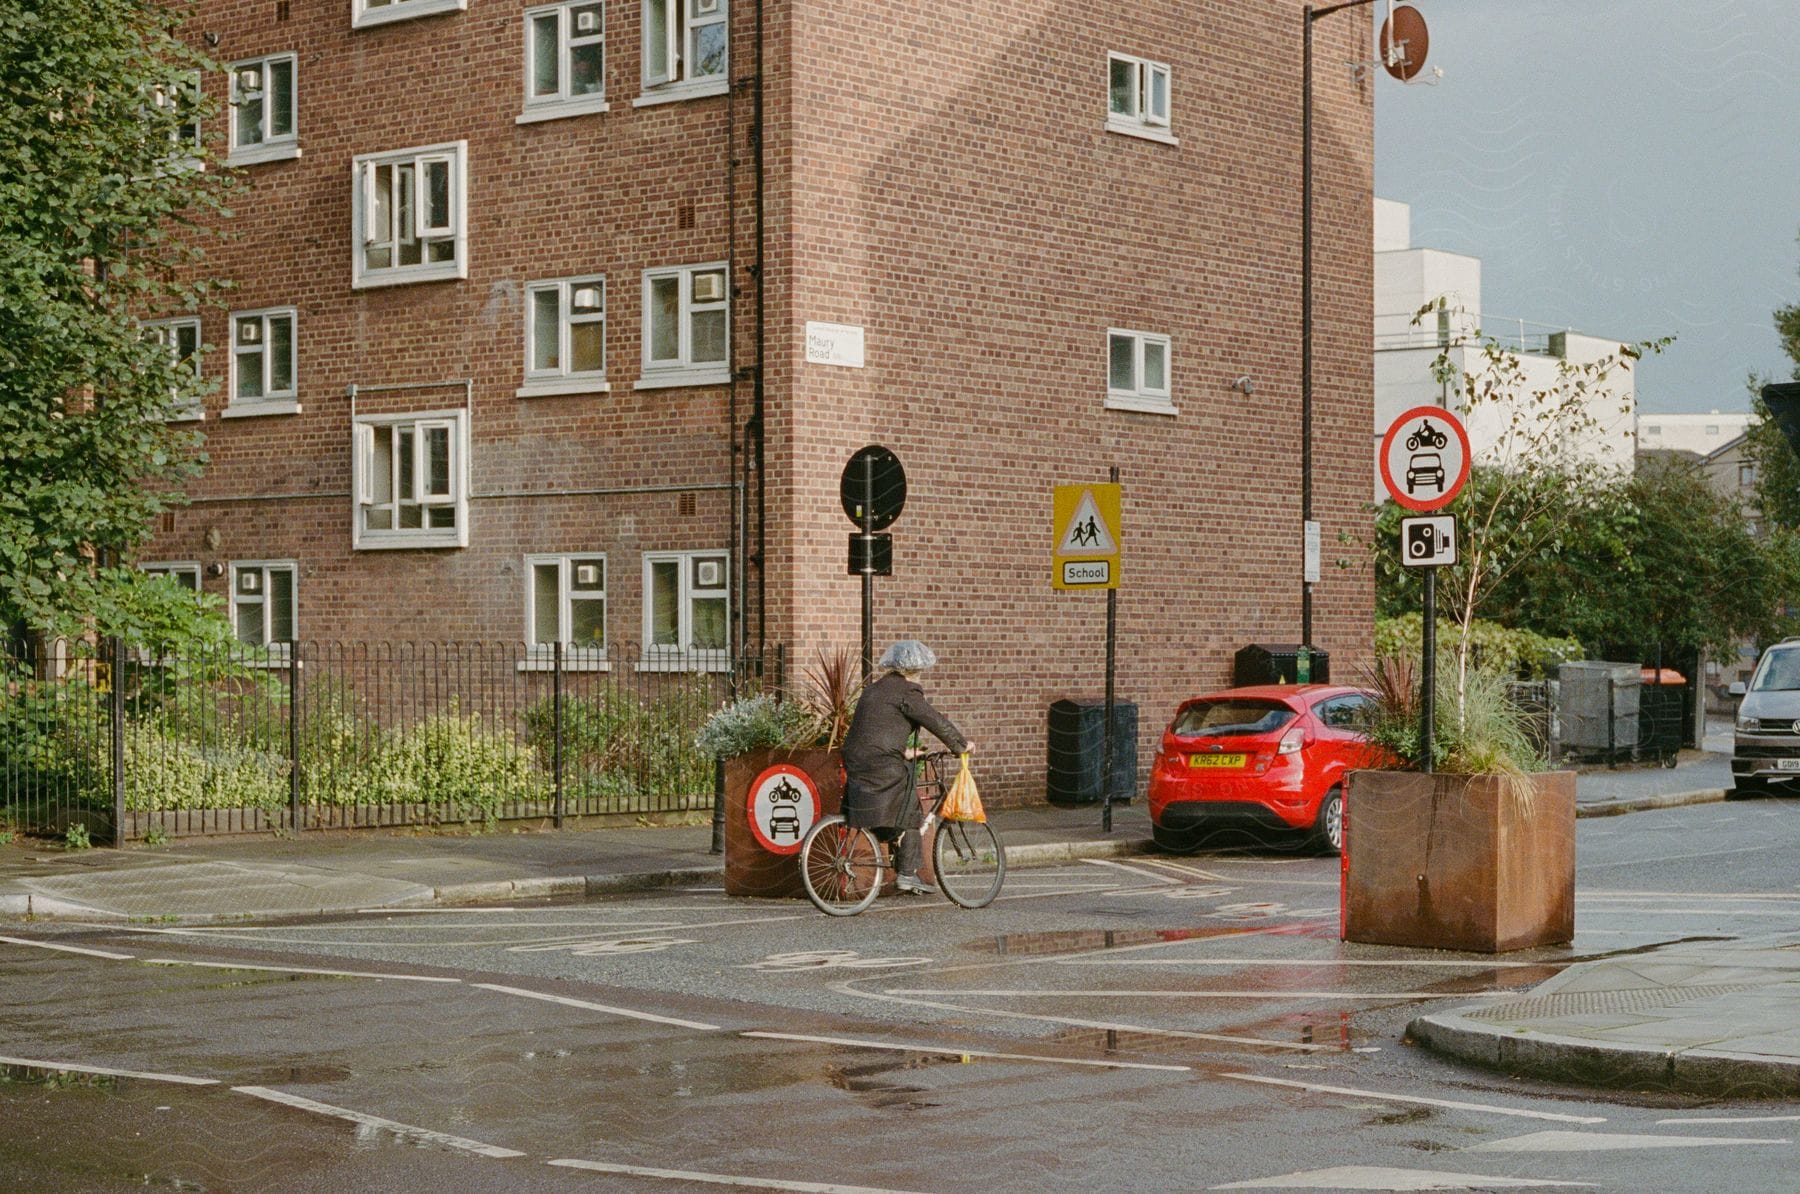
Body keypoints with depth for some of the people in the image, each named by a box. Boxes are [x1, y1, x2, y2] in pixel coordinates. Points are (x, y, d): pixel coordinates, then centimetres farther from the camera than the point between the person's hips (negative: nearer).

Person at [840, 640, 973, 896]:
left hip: (856, 760, 9)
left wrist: (901, 752, 34)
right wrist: (961, 745, 4)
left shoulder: (875, 688, 19)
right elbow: (935, 721, -7)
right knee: (907, 814, 1)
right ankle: (908, 874, -1)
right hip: (882, 765, -9)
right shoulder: (906, 691, -9)